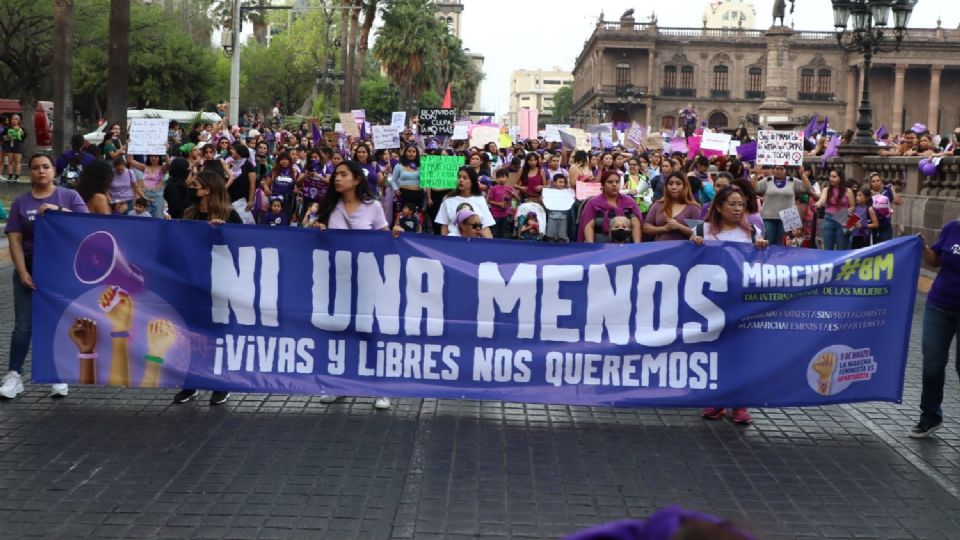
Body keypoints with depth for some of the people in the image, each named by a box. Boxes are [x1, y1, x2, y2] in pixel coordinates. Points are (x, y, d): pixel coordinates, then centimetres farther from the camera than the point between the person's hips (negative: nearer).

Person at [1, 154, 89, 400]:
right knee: (23, 324, -1)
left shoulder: (69, 196, 2)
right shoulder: (21, 202, 4)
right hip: (30, 269, 1)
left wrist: (58, 210, -25)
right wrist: (22, 272, -12)